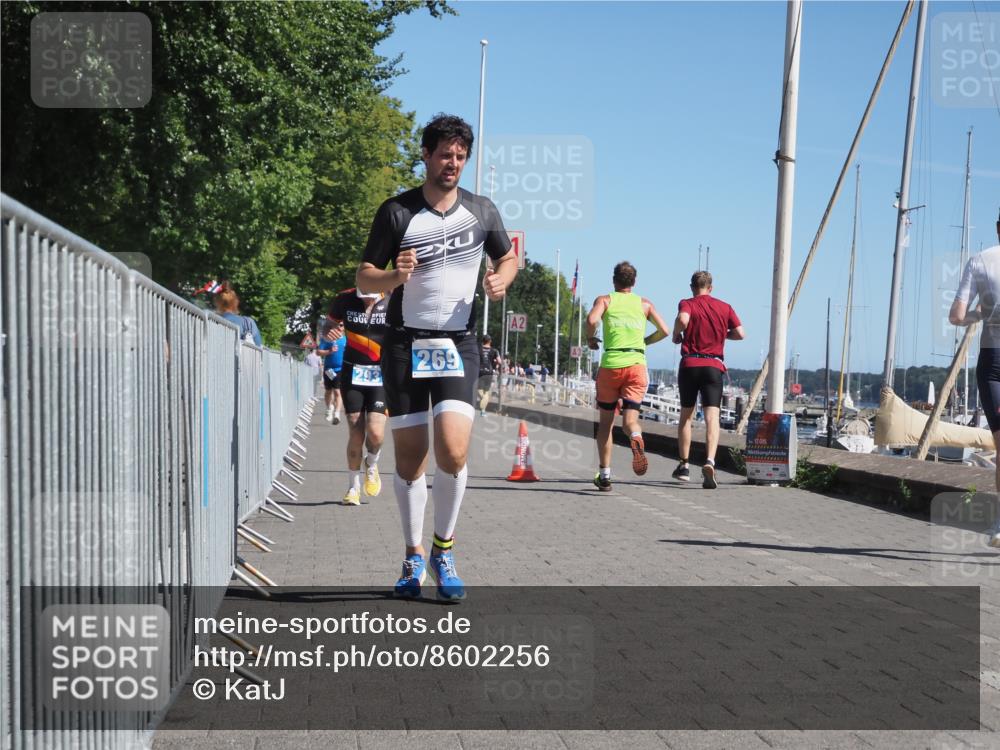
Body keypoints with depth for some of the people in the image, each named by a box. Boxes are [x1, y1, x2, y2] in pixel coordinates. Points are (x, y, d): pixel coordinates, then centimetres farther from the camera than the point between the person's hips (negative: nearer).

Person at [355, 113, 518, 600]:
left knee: (453, 453, -15)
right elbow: (364, 277, 1)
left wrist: (500, 279, -2)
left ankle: (444, 550, 5)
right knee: (410, 457, 3)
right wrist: (394, 276, -21)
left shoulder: (482, 211, 7)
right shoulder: (397, 212, 0)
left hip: (458, 344, 1)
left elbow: (508, 258, 22)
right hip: (405, 343, 0)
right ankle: (414, 555, 19)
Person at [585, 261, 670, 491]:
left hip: (610, 365, -1)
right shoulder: (644, 304, 15)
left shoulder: (605, 300, 8)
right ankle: (636, 439, -39)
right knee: (629, 421, -2)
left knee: (605, 421, 13)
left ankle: (604, 475, 12)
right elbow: (664, 331, 9)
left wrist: (590, 338, 7)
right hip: (637, 364, 1)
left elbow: (592, 319, -12)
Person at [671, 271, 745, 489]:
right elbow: (740, 334, 2)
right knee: (712, 417, -7)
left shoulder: (687, 304, 1)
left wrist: (676, 335, -2)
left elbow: (683, 319, -21)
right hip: (713, 366, 0)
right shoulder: (725, 307, 9)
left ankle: (684, 466, 20)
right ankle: (710, 462, -29)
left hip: (689, 365, 0)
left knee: (686, 415, 15)